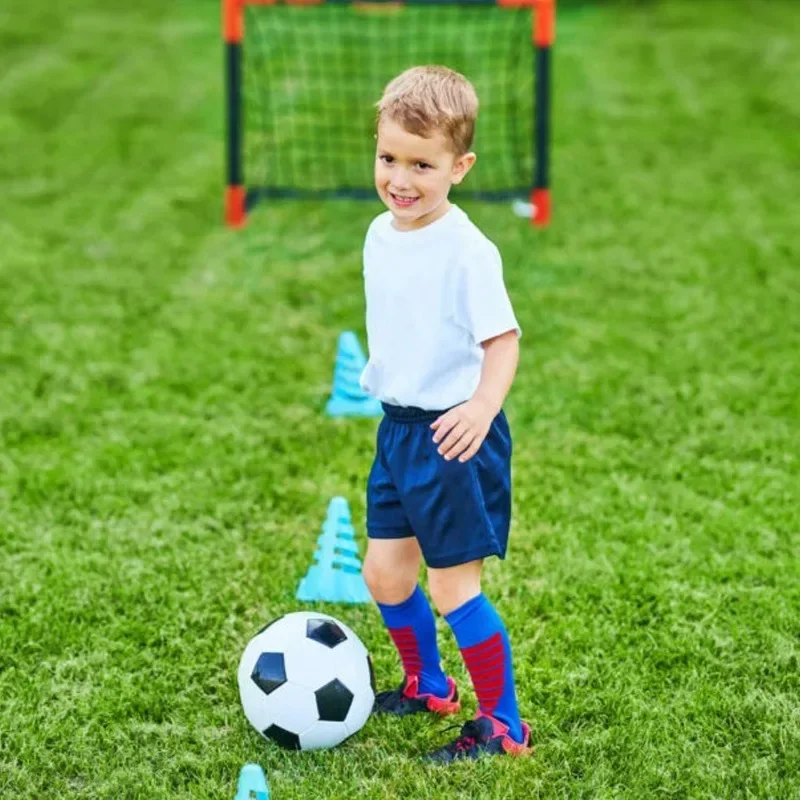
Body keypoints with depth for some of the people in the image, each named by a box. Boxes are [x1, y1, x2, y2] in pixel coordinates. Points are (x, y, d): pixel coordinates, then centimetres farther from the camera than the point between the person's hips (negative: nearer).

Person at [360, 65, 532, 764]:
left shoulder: (467, 250, -20)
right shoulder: (380, 235, 4)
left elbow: (503, 339, -19)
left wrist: (483, 405, -34)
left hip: (454, 433, -8)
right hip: (398, 425, 8)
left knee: (453, 586, -2)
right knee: (384, 571, 15)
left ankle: (503, 725, 13)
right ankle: (427, 687, 38)